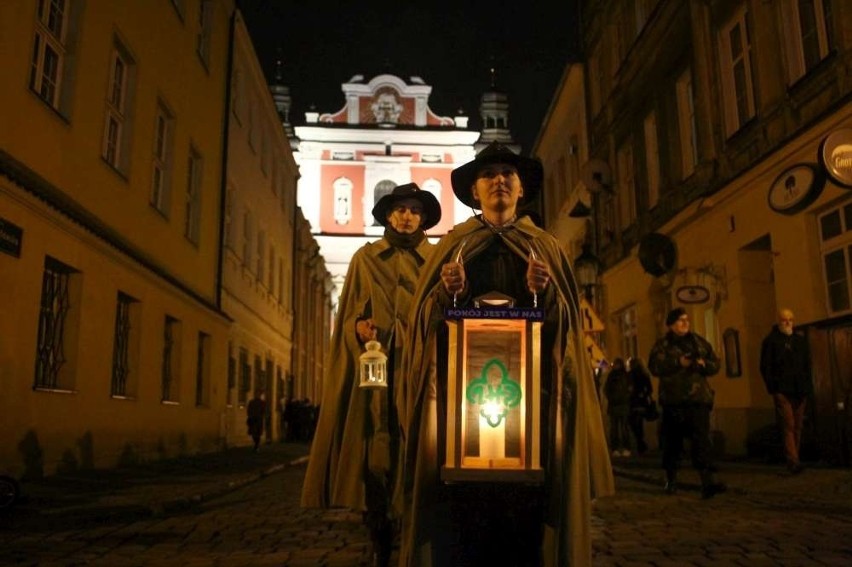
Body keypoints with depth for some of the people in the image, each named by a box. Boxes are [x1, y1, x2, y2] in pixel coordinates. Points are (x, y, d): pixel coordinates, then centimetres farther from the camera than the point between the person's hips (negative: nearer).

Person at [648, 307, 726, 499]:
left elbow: (715, 363, 13)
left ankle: (707, 482, -12)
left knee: (701, 440, -8)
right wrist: (678, 362, -20)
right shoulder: (662, 344, 4)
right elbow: (654, 366, -10)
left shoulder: (699, 342, 14)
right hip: (673, 400, -2)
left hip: (698, 399, 2)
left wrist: (704, 364, -9)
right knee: (672, 441, 5)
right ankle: (671, 481, 20)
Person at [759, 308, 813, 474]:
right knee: (788, 425, -12)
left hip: (800, 391, 5)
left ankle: (793, 460, 14)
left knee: (798, 426, 7)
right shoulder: (771, 341, 2)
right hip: (782, 390, -5)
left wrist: (807, 385, 7)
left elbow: (807, 365, 18)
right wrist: (772, 387, -10)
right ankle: (793, 461, -17)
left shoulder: (800, 340, 16)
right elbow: (765, 367, -2)